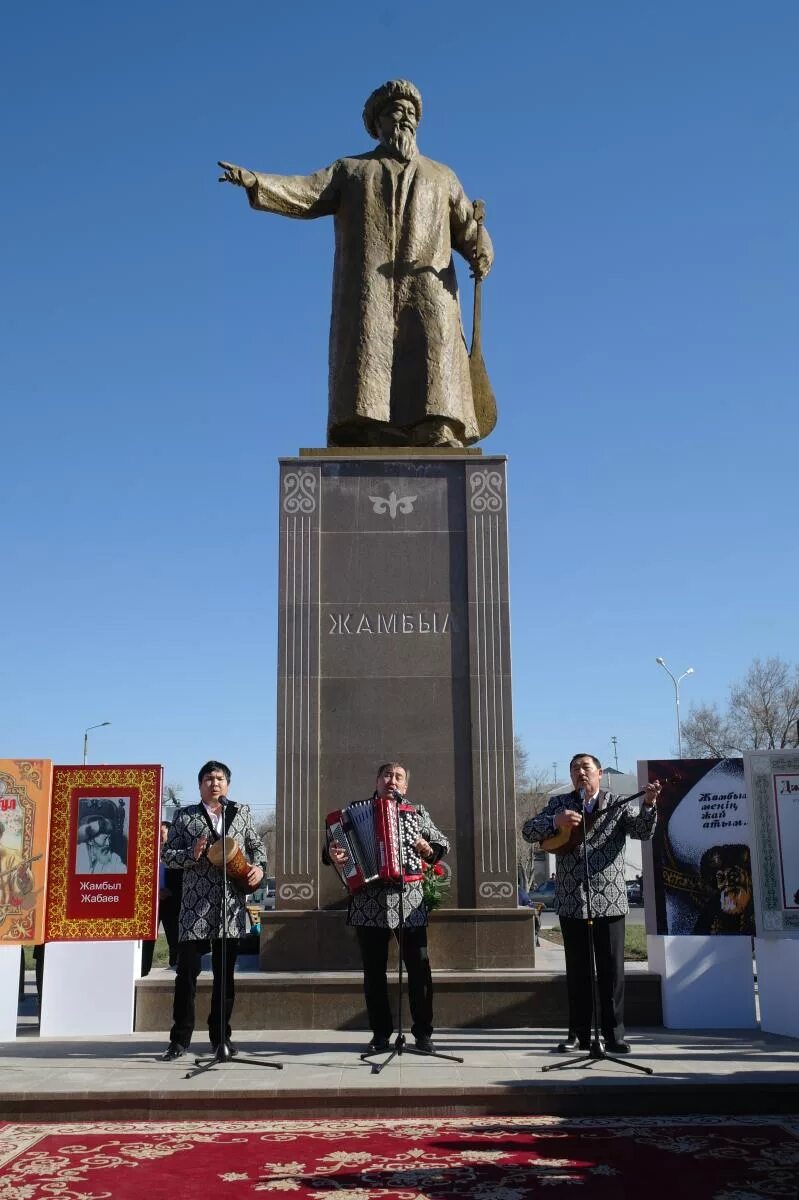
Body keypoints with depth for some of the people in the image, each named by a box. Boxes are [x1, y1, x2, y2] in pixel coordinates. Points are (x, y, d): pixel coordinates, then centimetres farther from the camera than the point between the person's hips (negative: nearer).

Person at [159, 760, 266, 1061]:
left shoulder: (241, 813, 11)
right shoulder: (185, 816, 4)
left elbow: (256, 845, 17)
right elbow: (166, 855, 3)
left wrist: (259, 866, -3)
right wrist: (192, 854, -15)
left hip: (231, 905, 2)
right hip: (196, 906, -2)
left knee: (225, 974, 9)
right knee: (187, 972, -2)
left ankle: (221, 1036, 19)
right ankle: (180, 1039, 7)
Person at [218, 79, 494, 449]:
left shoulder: (441, 176, 27)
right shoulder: (350, 169, 25)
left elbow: (470, 228, 15)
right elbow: (305, 193, 8)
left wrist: (482, 254, -10)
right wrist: (255, 181, -11)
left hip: (427, 296, 1)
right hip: (368, 296, 0)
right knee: (365, 419, -17)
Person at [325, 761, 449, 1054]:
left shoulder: (417, 811, 12)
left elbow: (442, 842, 12)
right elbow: (335, 845, 6)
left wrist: (429, 850, -9)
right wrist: (331, 854, -17)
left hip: (409, 902, 0)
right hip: (368, 905, 0)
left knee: (420, 969, -1)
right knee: (374, 972, 6)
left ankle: (423, 1033, 11)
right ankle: (380, 1034, 16)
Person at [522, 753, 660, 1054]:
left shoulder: (618, 804, 3)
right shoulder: (559, 803, 7)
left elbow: (644, 831, -10)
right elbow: (528, 831, -1)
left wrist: (649, 805, -29)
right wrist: (555, 821, -20)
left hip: (609, 900, -1)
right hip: (571, 902, 1)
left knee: (612, 970, 1)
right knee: (577, 971, 8)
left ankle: (614, 1035, 9)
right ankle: (578, 1034, 17)